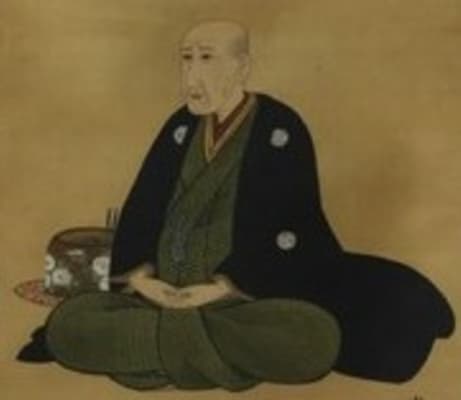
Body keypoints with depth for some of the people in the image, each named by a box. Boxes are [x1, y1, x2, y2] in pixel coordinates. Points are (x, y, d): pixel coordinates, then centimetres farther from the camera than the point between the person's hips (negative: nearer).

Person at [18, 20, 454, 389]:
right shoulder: (181, 127, 11)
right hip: (164, 296, 5)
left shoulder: (281, 129, -6)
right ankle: (206, 344, -18)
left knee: (315, 339, -38)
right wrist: (140, 276, -9)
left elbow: (287, 228, -13)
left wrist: (222, 290, -20)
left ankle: (174, 338, -22)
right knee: (65, 324, -17)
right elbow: (140, 209, 9)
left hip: (249, 300, -4)